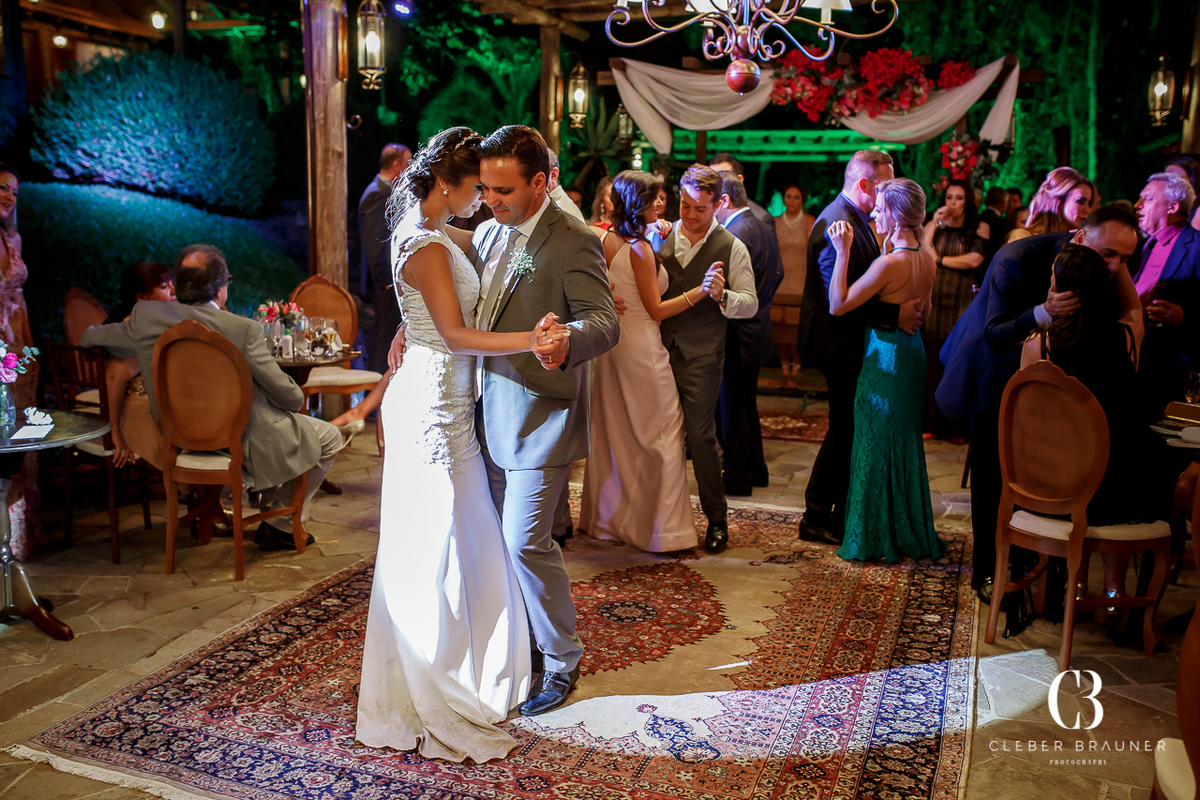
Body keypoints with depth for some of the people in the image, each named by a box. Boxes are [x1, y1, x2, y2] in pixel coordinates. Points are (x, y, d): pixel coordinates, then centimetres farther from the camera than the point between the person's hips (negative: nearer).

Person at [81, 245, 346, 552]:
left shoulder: (146, 315, -10)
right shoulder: (243, 330, -23)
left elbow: (88, 337, 10)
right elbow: (289, 396, -16)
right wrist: (295, 398, 8)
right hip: (242, 443, -7)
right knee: (327, 438, 14)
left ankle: (268, 501, 45)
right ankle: (282, 524, 17)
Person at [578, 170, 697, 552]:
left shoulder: (607, 240, 6)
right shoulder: (639, 248, -16)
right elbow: (656, 309, -13)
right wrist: (699, 291, -19)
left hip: (611, 344, 8)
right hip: (641, 348, -8)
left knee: (612, 431, 15)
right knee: (660, 432, -1)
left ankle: (608, 518, 27)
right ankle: (661, 529, 3)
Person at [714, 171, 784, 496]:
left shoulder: (735, 235, -22)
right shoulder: (765, 227, 8)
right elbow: (778, 272, 17)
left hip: (737, 337, -10)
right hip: (757, 332, 10)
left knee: (730, 411, 2)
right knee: (746, 405, 21)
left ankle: (737, 481, 12)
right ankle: (756, 471, 32)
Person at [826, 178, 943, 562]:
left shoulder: (890, 262, -22)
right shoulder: (926, 256, 3)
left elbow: (838, 305, -23)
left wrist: (843, 251, -21)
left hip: (885, 358, -9)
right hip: (911, 353, 9)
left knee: (875, 446, 3)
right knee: (904, 443, 19)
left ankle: (876, 537, 14)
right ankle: (909, 531, 31)